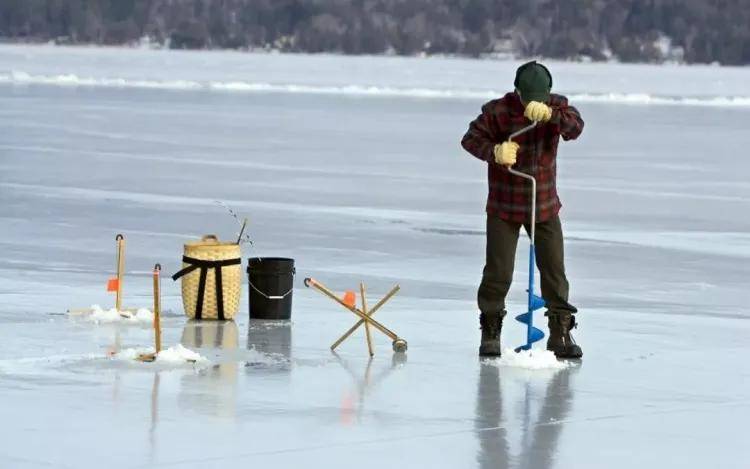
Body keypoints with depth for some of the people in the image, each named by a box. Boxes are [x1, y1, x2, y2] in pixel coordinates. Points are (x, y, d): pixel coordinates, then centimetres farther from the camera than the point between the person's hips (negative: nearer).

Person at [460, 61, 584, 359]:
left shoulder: (556, 106, -5)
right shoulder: (498, 111, -12)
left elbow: (575, 128, -23)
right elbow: (471, 139, -10)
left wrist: (549, 115, -44)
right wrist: (495, 151, -31)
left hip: (545, 205, 2)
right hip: (504, 207, -2)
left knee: (554, 270, 3)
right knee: (498, 272, -4)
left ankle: (560, 333, 13)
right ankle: (490, 332, 10)